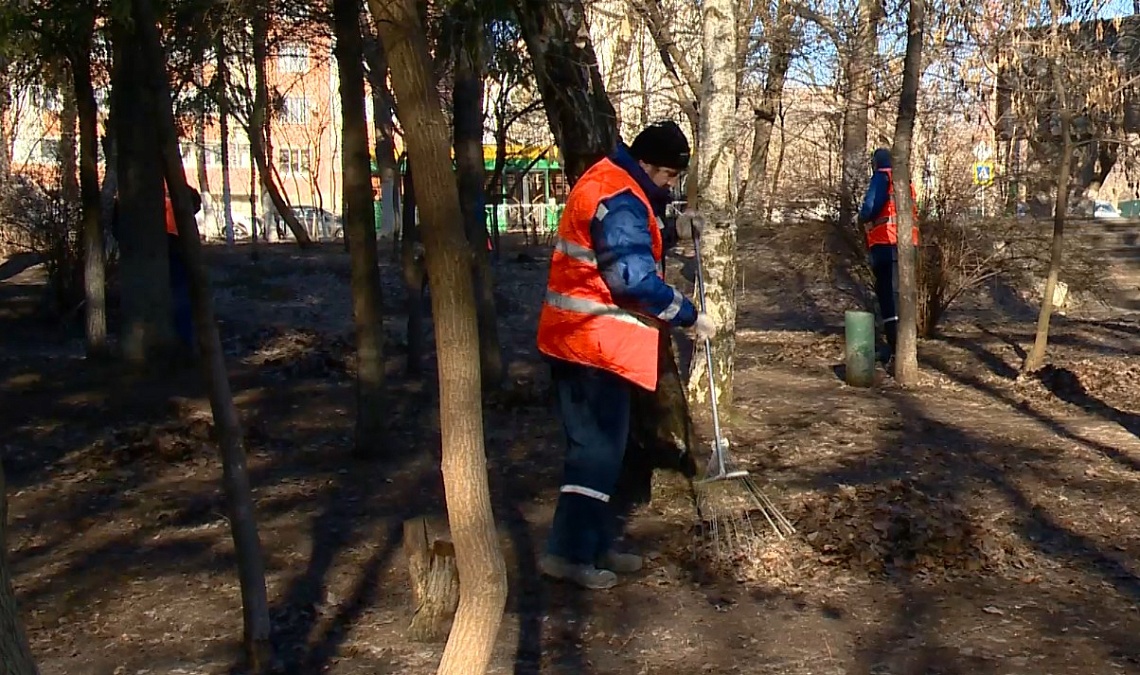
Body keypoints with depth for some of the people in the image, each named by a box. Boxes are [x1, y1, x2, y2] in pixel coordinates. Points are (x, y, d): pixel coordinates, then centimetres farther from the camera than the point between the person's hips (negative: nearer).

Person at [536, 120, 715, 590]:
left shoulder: (609, 183, 15)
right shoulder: (621, 200, -18)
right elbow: (635, 279, -25)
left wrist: (668, 237, 7)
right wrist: (689, 316, -17)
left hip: (578, 338, 11)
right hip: (594, 341, -11)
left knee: (600, 442, 14)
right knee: (597, 446, -6)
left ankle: (597, 545, 21)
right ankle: (568, 552, -2)